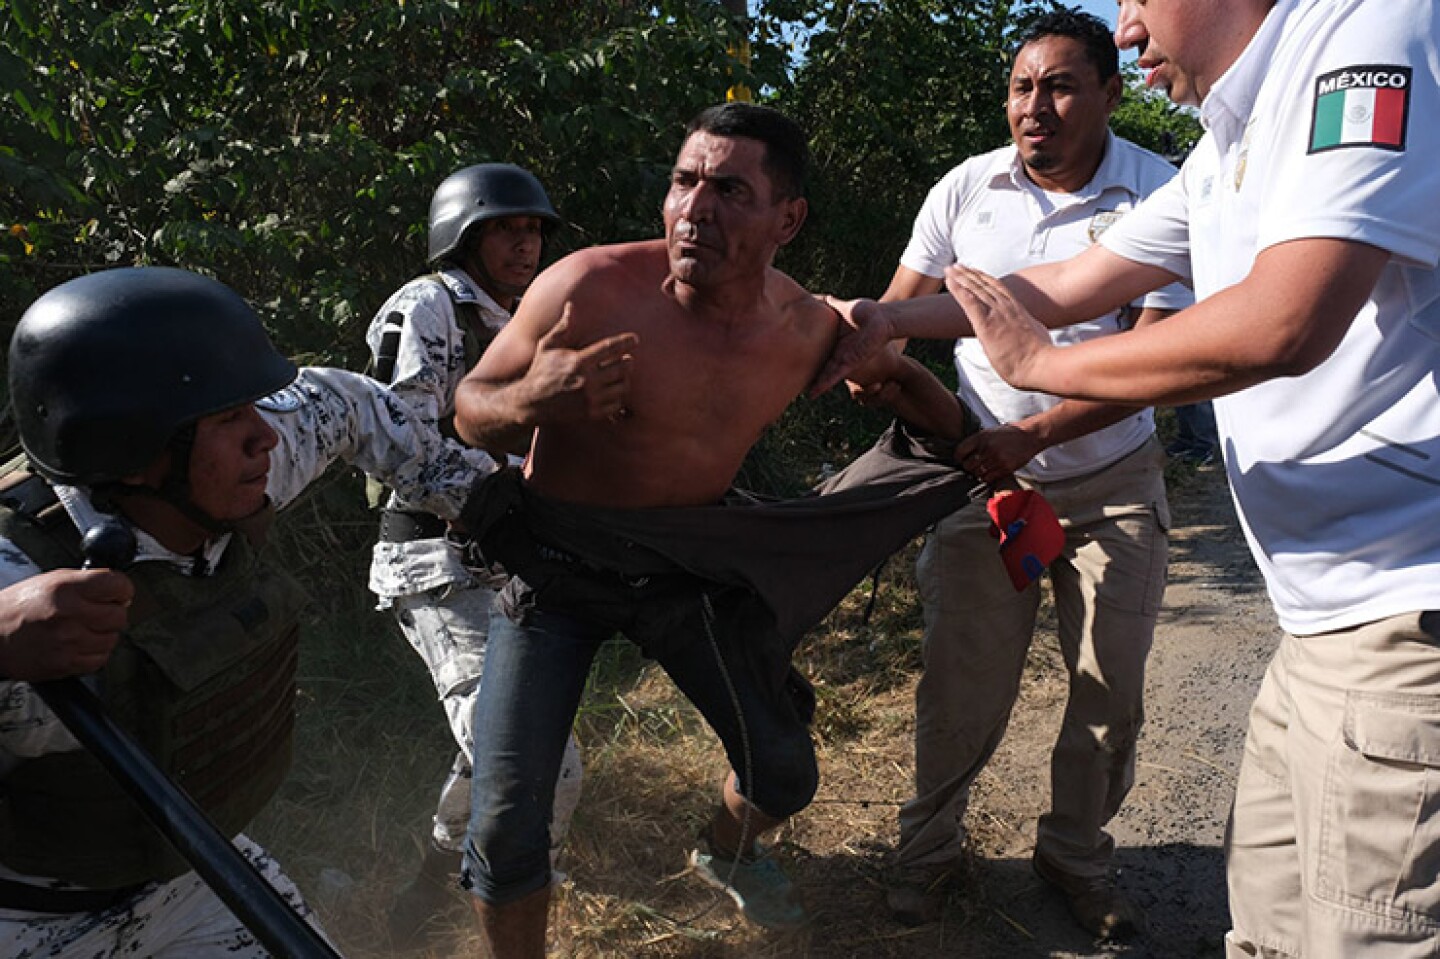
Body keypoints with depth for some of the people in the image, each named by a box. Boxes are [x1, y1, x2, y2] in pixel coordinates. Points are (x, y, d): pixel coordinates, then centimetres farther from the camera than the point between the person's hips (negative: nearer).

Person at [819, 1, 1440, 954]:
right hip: (1333, 618, 9)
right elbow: (1070, 286, 24)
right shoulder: (1226, 155, 18)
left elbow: (1282, 322, -24)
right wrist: (886, 324, 25)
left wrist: (1037, 363, -10)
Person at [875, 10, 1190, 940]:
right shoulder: (966, 188, -2)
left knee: (1111, 686, 7)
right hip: (982, 474, 1)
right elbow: (902, 307, 6)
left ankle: (1077, 851, 31)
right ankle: (929, 843, 26)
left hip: (1112, 485, 0)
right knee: (961, 683, 2)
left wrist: (1033, 434, -27)